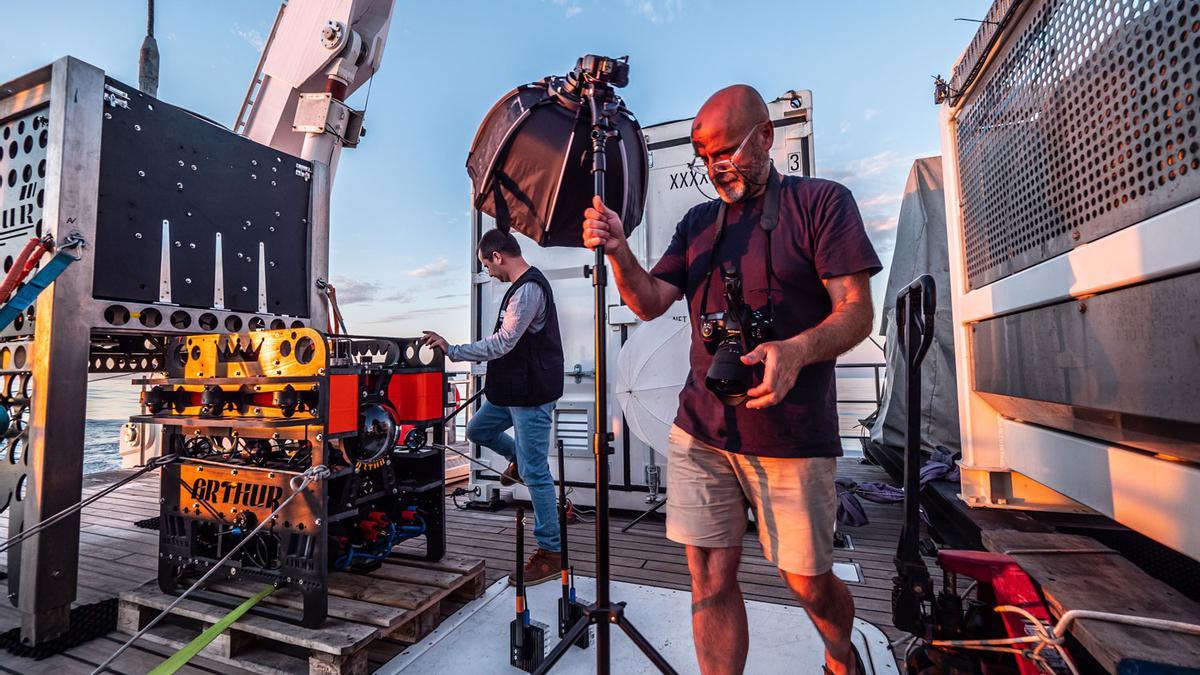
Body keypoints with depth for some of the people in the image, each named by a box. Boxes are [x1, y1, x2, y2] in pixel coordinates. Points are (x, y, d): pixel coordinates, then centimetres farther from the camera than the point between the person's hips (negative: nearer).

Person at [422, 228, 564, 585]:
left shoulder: (528, 289, -20)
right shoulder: (522, 285, 13)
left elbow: (502, 343, -24)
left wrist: (452, 350, -17)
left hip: (531, 393, -10)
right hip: (513, 389, 10)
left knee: (535, 473, -3)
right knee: (477, 429, 22)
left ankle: (550, 553, 11)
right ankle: (517, 459, 44)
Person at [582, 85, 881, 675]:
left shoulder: (822, 201, 0)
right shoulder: (698, 221, 14)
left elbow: (857, 311, -8)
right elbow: (650, 302, 7)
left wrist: (796, 350, -28)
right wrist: (618, 252, -12)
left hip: (793, 438, -3)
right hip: (699, 432, 4)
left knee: (808, 582, 13)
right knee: (710, 578, 6)